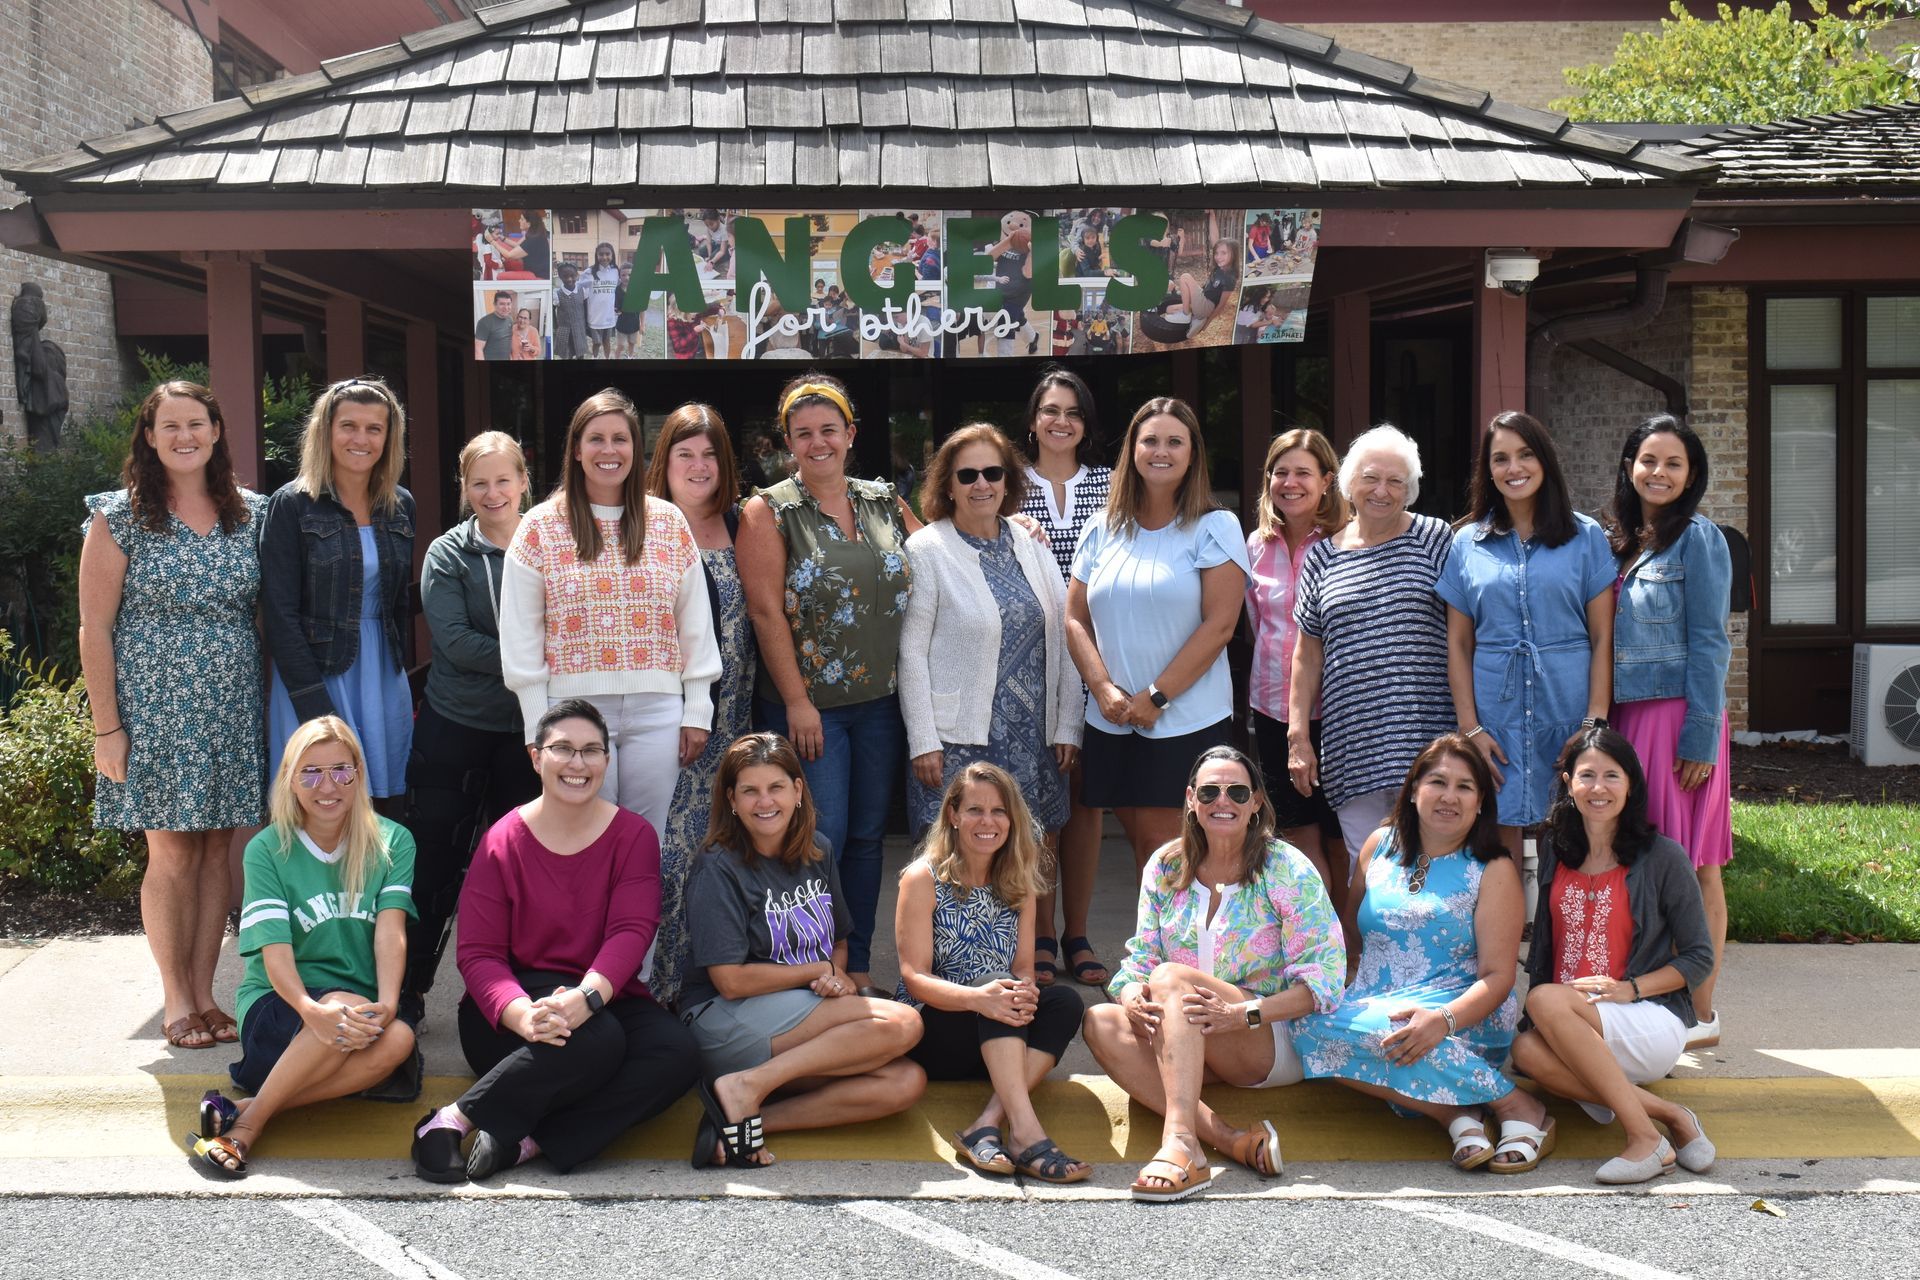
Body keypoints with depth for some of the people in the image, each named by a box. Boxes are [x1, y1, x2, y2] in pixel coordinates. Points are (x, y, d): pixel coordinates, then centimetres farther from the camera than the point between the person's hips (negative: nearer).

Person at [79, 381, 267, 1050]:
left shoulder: (252, 514, 6)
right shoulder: (120, 518, -3)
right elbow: (95, 629, -4)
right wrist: (106, 728, -8)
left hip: (233, 710, 3)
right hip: (156, 710, -3)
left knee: (217, 848, 6)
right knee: (172, 851, 1)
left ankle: (205, 992, 17)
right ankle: (177, 1001, 13)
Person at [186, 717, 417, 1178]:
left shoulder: (392, 843, 3)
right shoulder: (268, 850, -2)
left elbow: (390, 929, -11)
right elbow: (275, 950, -14)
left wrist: (387, 1004, -30)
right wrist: (310, 1010, -35)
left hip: (363, 1010, 2)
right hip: (276, 1009, -2)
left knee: (398, 1040, -33)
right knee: (342, 1008, -36)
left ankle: (246, 1110, -25)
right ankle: (247, 1125, -22)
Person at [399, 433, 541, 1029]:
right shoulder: (447, 554, 0)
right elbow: (454, 640, -11)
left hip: (527, 729, 2)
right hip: (455, 727, -2)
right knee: (436, 861, 2)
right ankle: (406, 994, 13)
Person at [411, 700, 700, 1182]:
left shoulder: (634, 836, 3)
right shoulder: (504, 841, -1)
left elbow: (631, 932, -11)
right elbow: (477, 953, -7)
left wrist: (586, 997, -32)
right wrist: (521, 1014, -29)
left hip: (607, 1000, 3)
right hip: (520, 996, -3)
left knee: (675, 1055, -28)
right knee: (595, 1040, -35)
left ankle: (526, 1139, -29)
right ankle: (451, 1121, -24)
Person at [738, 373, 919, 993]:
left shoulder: (884, 502, 9)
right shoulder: (769, 512, -4)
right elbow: (766, 610, -10)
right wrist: (797, 701, -14)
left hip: (881, 701, 5)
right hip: (808, 704, -5)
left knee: (867, 835, 11)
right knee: (823, 838, -5)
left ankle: (858, 964, 23)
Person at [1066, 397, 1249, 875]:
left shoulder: (1215, 529, -2)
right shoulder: (1102, 532, 11)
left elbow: (1219, 625, -8)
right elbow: (1075, 619, 9)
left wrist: (1155, 697, -12)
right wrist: (1103, 688, -6)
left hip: (1187, 723, -4)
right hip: (1112, 725, 4)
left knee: (1163, 852, -6)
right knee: (1143, 849, 7)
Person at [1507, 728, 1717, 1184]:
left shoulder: (1662, 857, -2)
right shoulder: (1557, 856, 11)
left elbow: (1700, 959, 0)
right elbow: (1542, 948, 16)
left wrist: (1629, 988, -14)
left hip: (1653, 1024, -4)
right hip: (1573, 1031, 4)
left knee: (1546, 1001, -32)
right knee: (1526, 1049, -31)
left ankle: (1646, 1139, -27)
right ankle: (1667, 1114, -21)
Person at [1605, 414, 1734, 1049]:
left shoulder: (1697, 538, -6)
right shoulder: (1620, 541, 13)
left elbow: (1708, 643, -10)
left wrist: (1700, 737, -15)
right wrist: (1603, 722, 9)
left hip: (1678, 717, -6)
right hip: (1626, 717, 6)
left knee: (1690, 866, 0)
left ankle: (1701, 1013, 8)